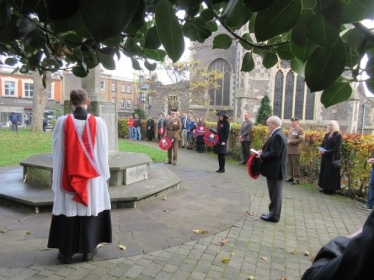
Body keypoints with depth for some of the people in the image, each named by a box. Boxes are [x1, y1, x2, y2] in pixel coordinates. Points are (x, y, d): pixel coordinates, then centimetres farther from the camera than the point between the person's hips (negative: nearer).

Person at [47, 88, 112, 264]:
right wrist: (104, 173, 10)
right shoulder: (98, 123, -8)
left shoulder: (62, 122, -8)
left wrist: (57, 177, 7)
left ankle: (66, 252, 24)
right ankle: (88, 250, 22)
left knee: (68, 210, 11)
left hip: (68, 177, 0)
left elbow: (57, 151, -3)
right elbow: (103, 151, -3)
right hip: (92, 177, 0)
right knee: (90, 208, 11)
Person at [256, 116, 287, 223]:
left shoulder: (277, 135, -20)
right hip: (276, 169, 10)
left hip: (275, 170, -10)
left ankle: (274, 215, 11)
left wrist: (261, 156, -14)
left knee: (275, 193, 0)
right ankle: (273, 213, 26)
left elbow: (274, 153, -25)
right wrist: (263, 151, 5)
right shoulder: (278, 134, 12)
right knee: (275, 193, 16)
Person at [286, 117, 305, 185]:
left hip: (295, 150, -7)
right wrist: (287, 141, 6)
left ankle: (296, 179, 5)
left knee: (295, 165, -2)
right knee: (289, 164, 11)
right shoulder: (291, 129, 18)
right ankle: (291, 177, 21)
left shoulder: (300, 130, -6)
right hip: (289, 150, 7)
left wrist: (291, 141, -17)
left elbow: (301, 139, -16)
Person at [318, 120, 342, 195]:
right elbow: (322, 144, 14)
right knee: (324, 172, 10)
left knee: (331, 173, 0)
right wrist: (321, 150, -7)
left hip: (332, 158, -7)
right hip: (325, 157, 7)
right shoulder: (327, 135, 12)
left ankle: (331, 189, 9)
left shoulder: (338, 136, -10)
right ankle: (325, 188, 20)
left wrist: (325, 152, -21)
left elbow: (336, 148, -17)